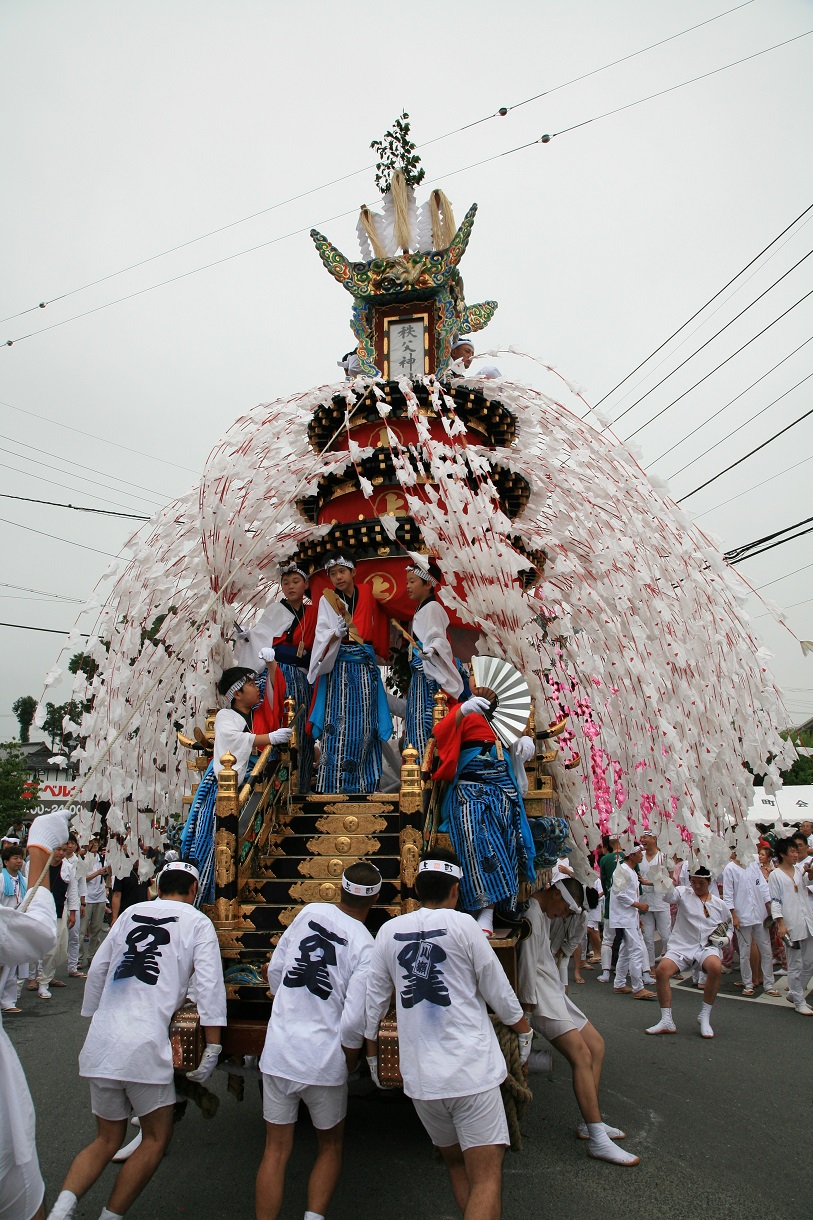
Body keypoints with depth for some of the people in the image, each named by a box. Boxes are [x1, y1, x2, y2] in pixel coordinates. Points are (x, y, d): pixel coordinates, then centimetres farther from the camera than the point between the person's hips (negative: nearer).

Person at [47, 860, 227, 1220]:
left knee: (107, 1139, 19)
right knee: (156, 1137, 15)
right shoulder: (197, 922, 1)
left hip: (99, 1042, 5)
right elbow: (209, 986, -6)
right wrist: (212, 1048, -2)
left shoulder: (130, 913, 13)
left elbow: (97, 970, 16)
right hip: (144, 1044, -5)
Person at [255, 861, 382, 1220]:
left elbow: (275, 968, 7)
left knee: (276, 1150, 14)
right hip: (323, 1059, -2)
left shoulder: (310, 912, -3)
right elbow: (354, 1021, -14)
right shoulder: (365, 946, -13)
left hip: (277, 1050, 2)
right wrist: (350, 1052, 9)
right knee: (330, 1146, 22)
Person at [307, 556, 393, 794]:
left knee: (364, 725, 2)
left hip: (365, 669, 3)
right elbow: (322, 636, -9)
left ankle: (364, 785, 9)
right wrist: (340, 628, -26)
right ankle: (332, 786, -3)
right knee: (338, 724, -8)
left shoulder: (367, 594, 10)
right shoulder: (328, 600, 3)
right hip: (339, 669, -2)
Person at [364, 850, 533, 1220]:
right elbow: (498, 991, -1)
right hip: (471, 1071, -4)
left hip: (419, 1077, 4)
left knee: (455, 1164, 23)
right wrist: (523, 1029, 17)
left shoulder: (389, 931, 2)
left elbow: (373, 1001, 9)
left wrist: (371, 1053, 24)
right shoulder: (461, 925, -8)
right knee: (486, 1176, 1)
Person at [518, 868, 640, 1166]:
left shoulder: (545, 914, 13)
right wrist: (528, 1012, -18)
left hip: (554, 994, 11)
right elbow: (528, 967, -20)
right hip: (541, 999, -11)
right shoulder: (533, 915, -19)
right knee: (582, 1056, -16)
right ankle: (598, 1140, -13)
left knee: (596, 1045, 11)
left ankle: (591, 1123, 17)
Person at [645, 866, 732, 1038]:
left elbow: (729, 927, 24)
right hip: (681, 947, 0)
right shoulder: (683, 893, 2)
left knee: (715, 967, -34)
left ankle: (705, 1017, -13)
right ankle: (667, 1021, -9)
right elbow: (668, 896, -19)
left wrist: (726, 939, 2)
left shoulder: (720, 904, 11)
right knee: (661, 970, -24)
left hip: (707, 947, 1)